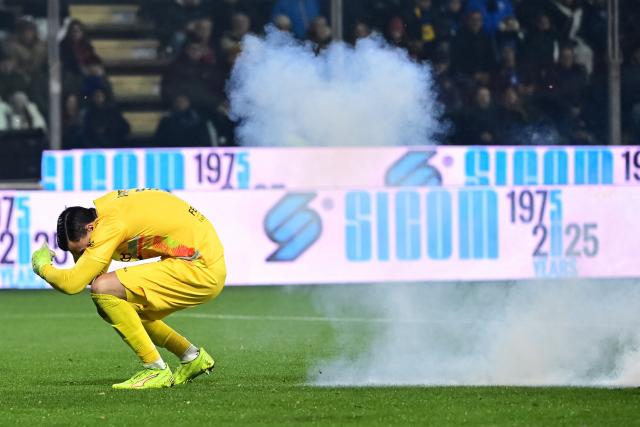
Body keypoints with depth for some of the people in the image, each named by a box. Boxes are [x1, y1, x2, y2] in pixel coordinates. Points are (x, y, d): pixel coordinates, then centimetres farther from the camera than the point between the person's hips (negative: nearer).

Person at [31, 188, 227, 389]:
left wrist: (42, 266, -5)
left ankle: (156, 370, -9)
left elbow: (72, 283, -23)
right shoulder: (104, 205, 8)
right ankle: (192, 358, 24)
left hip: (202, 270, -10)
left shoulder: (111, 224, -20)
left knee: (104, 289, -17)